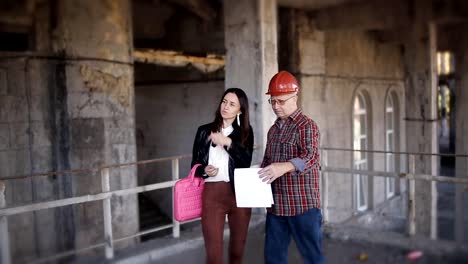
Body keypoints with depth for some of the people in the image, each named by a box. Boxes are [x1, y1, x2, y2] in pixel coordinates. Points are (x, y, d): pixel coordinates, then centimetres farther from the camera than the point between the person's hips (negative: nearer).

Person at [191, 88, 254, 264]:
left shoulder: (245, 132, 7)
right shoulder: (204, 131, 8)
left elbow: (246, 162, -8)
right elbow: (195, 165, 10)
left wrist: (228, 142, -17)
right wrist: (205, 170, -11)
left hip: (240, 194, 1)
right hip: (212, 194, -1)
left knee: (238, 249, 13)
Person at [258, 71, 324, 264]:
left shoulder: (307, 126, -7)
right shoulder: (273, 130, 16)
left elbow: (311, 157, -23)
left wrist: (285, 167, -39)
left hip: (303, 204, -7)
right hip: (276, 204, 7)